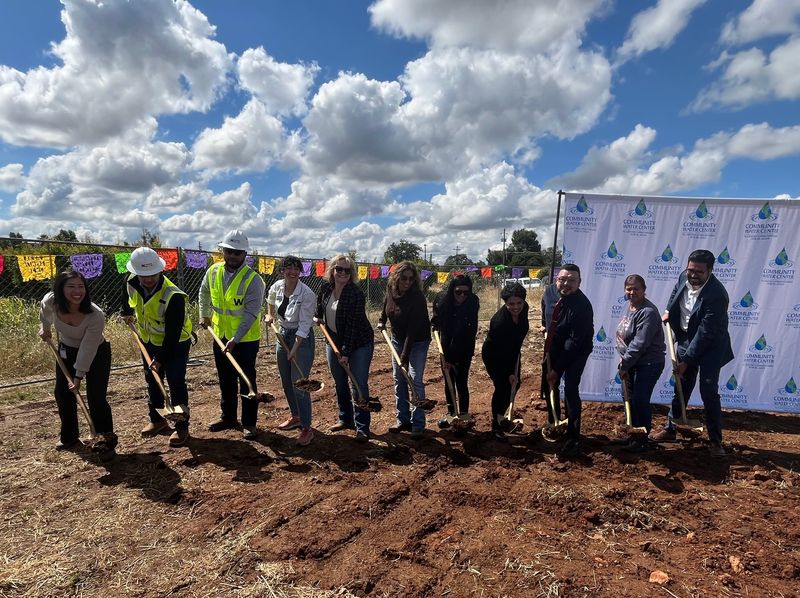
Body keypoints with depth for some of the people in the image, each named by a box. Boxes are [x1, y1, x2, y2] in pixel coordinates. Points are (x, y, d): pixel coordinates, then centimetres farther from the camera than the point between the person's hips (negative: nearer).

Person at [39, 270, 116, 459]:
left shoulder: (96, 316, -36)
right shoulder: (51, 301, -24)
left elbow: (87, 351, -27)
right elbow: (45, 312, 4)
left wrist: (78, 376, -20)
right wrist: (45, 328, 20)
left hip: (96, 354, -5)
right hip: (66, 350, 5)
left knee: (96, 398, -9)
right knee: (62, 394, 11)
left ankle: (107, 439, 7)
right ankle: (68, 436, 32)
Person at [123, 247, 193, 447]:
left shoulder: (173, 296, -34)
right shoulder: (132, 283, -15)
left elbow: (172, 333, -30)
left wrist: (161, 358, -27)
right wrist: (127, 312, 26)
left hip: (175, 343, -7)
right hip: (149, 341, 7)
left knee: (176, 384, -5)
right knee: (152, 381, 17)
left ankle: (182, 427, 8)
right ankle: (157, 420, 34)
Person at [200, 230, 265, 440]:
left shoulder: (253, 279, -20)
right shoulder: (213, 271, -2)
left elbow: (250, 314, -23)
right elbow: (204, 292, 19)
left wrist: (235, 339, -25)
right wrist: (205, 315, 17)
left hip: (246, 339, -6)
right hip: (220, 335, 6)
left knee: (247, 381, 2)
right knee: (225, 380, 18)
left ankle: (249, 423, 16)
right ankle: (228, 417, 34)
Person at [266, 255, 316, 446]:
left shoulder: (307, 294, -22)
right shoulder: (277, 287, -4)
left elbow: (304, 324, -22)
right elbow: (270, 300, 23)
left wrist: (295, 349, -24)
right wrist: (270, 315, 22)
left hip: (302, 337, -7)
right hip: (283, 334, 7)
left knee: (299, 384, -9)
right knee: (286, 382, 16)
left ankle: (307, 428, 1)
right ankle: (295, 417, 35)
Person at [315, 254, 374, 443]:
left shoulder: (356, 294, -24)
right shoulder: (326, 287, -4)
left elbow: (353, 326, -25)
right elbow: (320, 303, 22)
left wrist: (346, 353, -26)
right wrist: (319, 317, 23)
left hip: (359, 343, -6)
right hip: (334, 341, 7)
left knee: (359, 385, -5)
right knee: (340, 384, 15)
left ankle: (362, 428, 4)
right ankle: (345, 419, 32)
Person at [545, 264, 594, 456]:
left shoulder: (581, 306, -29)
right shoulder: (554, 295, -6)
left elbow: (574, 342, -27)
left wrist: (557, 368, -24)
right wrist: (548, 351, 7)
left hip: (576, 354, -8)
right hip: (557, 350, 8)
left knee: (570, 389, -16)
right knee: (550, 384, 16)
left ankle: (573, 439, -5)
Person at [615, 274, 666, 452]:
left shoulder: (648, 312, -23)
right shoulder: (630, 305, 5)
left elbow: (639, 344, -25)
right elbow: (623, 335, 11)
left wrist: (624, 365, -17)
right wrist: (623, 358, 1)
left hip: (649, 364, -9)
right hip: (633, 362, 9)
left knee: (640, 400, -6)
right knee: (629, 398, 15)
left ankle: (642, 440, 12)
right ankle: (634, 434, 32)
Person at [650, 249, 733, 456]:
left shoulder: (716, 295, -28)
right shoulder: (684, 277, -9)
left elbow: (705, 333, -27)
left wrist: (686, 361, -25)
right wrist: (668, 311, 5)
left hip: (710, 346, -6)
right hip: (686, 340, 6)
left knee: (709, 391, -7)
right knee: (681, 388, 14)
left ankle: (715, 440, 10)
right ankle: (669, 429, 26)